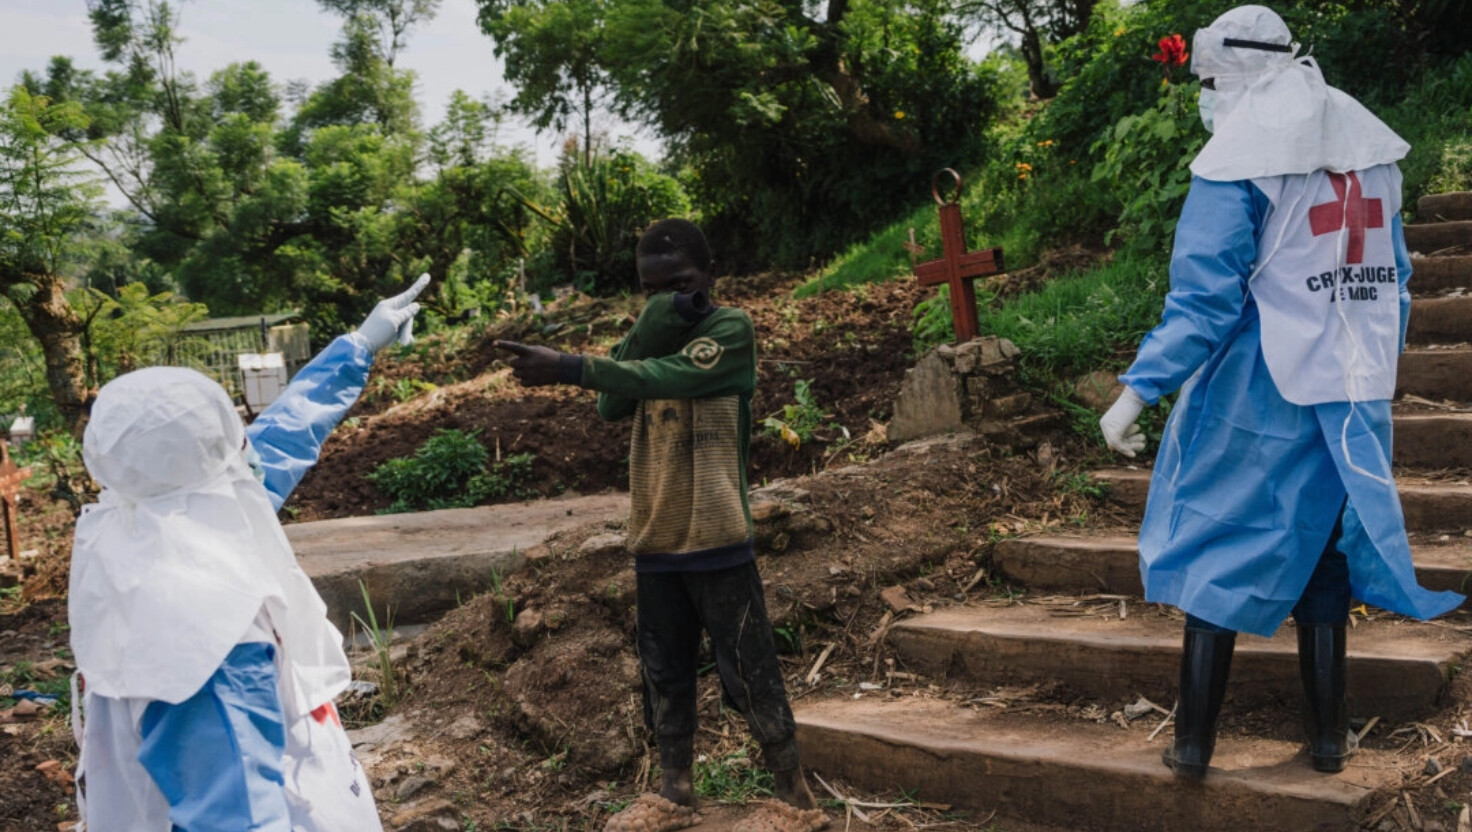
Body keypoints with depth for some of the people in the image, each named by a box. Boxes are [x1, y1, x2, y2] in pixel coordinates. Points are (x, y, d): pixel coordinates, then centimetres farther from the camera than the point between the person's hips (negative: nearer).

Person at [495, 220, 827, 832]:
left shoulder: (731, 328, -6)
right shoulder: (648, 339, 13)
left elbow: (668, 376, -23)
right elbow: (612, 407, -2)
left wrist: (566, 367, -31)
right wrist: (647, 330, -15)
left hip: (714, 536, -6)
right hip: (655, 538, 6)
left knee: (748, 670, -1)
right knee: (663, 671, 13)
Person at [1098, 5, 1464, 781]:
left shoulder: (1239, 158, -12)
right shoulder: (1369, 145, 8)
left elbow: (1205, 296, -19)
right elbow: (1393, 277, 15)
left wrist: (1138, 389, -17)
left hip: (1258, 396, -5)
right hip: (1351, 394, 5)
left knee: (1218, 553, 6)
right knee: (1323, 553, 16)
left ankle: (1193, 742, 10)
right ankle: (1328, 736, 22)